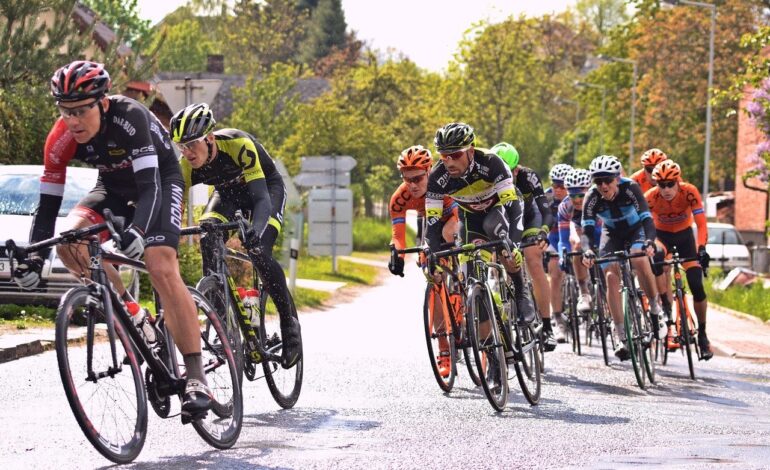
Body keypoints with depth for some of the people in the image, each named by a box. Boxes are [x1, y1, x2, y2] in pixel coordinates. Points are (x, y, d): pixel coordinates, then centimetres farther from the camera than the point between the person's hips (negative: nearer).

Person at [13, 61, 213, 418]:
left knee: (162, 270, -25)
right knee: (70, 240, -23)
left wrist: (138, 230, -58)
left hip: (160, 179, -5)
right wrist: (34, 258, -32)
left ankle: (196, 377, -26)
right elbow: (48, 204, -19)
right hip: (114, 186, 5)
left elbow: (150, 185, -41)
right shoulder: (61, 139, -22)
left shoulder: (129, 117, -35)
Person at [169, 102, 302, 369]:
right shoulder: (187, 164, -25)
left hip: (267, 187, -4)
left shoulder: (239, 145, -39)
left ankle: (290, 324, -8)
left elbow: (261, 198, -45)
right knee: (208, 240, -25)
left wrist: (255, 230, -64)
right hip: (228, 192, 4)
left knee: (259, 253, -26)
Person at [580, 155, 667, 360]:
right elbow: (587, 230, -31)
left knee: (639, 259, -33)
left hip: (636, 230, -2)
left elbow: (647, 220, -37)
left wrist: (649, 242, -57)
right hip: (612, 234, 2)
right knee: (611, 277, -18)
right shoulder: (592, 198, -25)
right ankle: (622, 339, -16)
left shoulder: (630, 188, -30)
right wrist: (587, 251, -52)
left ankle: (655, 310, -11)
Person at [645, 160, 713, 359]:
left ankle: (702, 334, 6)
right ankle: (666, 308, -21)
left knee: (697, 287, -11)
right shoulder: (650, 197, -28)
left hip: (684, 235, 0)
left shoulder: (689, 192, -28)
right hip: (661, 235, 0)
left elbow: (701, 224, -31)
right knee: (656, 257, -36)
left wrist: (702, 249, -45)